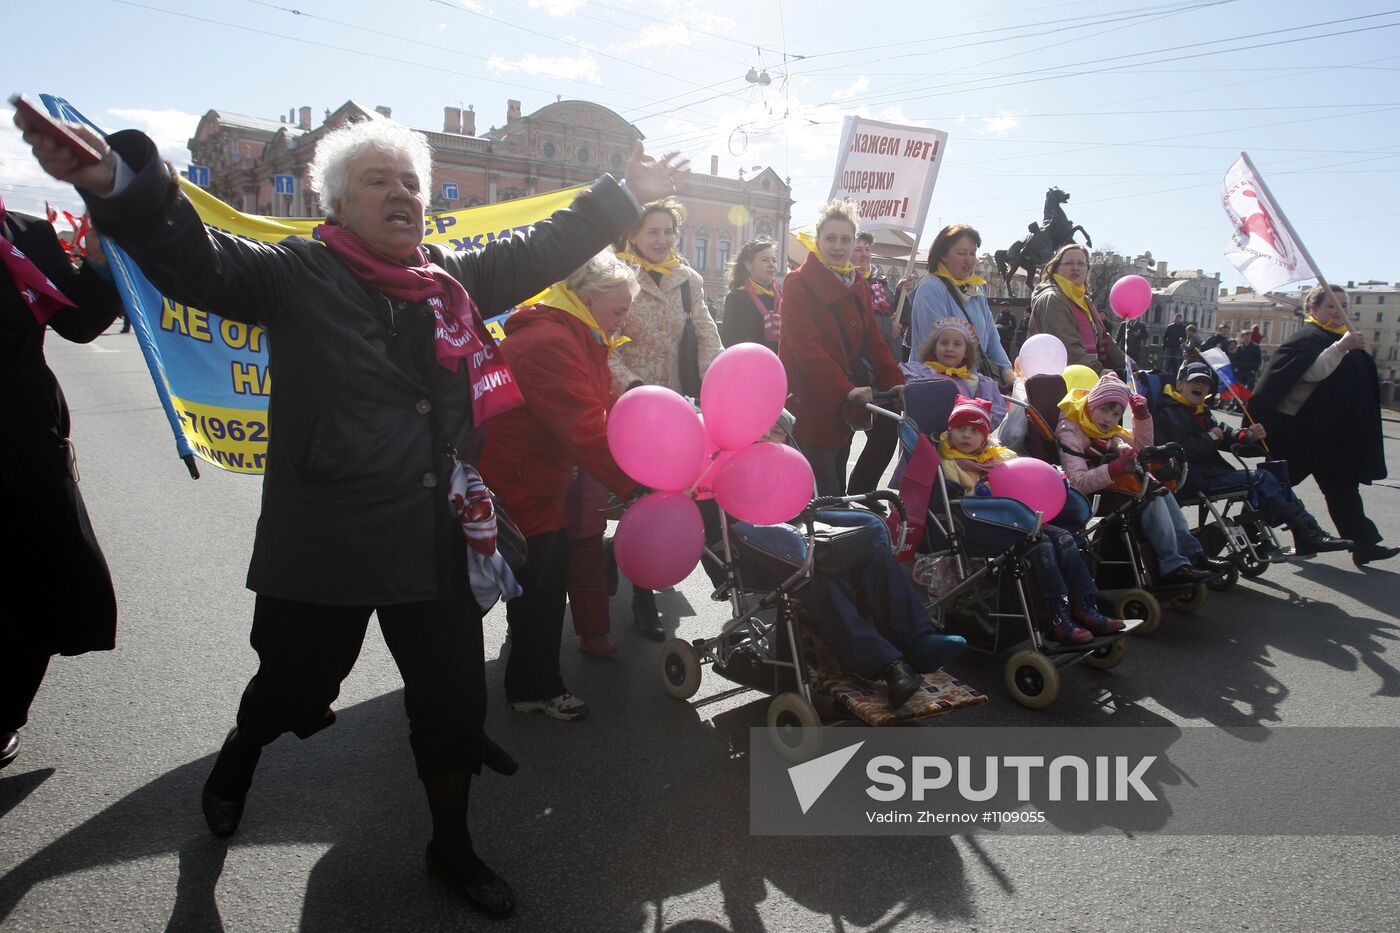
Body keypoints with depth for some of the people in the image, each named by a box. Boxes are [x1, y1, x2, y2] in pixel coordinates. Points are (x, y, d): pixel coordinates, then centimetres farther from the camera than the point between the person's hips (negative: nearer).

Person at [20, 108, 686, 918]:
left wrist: (624, 196, 18)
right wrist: (115, 181, -38)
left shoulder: (456, 280, 8)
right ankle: (240, 756, 52)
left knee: (454, 698, 11)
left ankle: (453, 844, 36)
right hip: (323, 546, -3)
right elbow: (196, 260, -19)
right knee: (294, 689, 13)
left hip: (437, 541, 4)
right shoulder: (297, 275, -5)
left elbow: (540, 252, 16)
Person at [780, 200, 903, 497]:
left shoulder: (859, 285, 14)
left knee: (838, 486, 13)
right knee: (825, 494, -7)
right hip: (811, 403, -7)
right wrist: (846, 389, -29)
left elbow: (873, 341, 12)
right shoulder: (798, 283, -8)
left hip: (844, 406, 7)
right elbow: (806, 346, -18)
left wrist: (896, 384, -2)